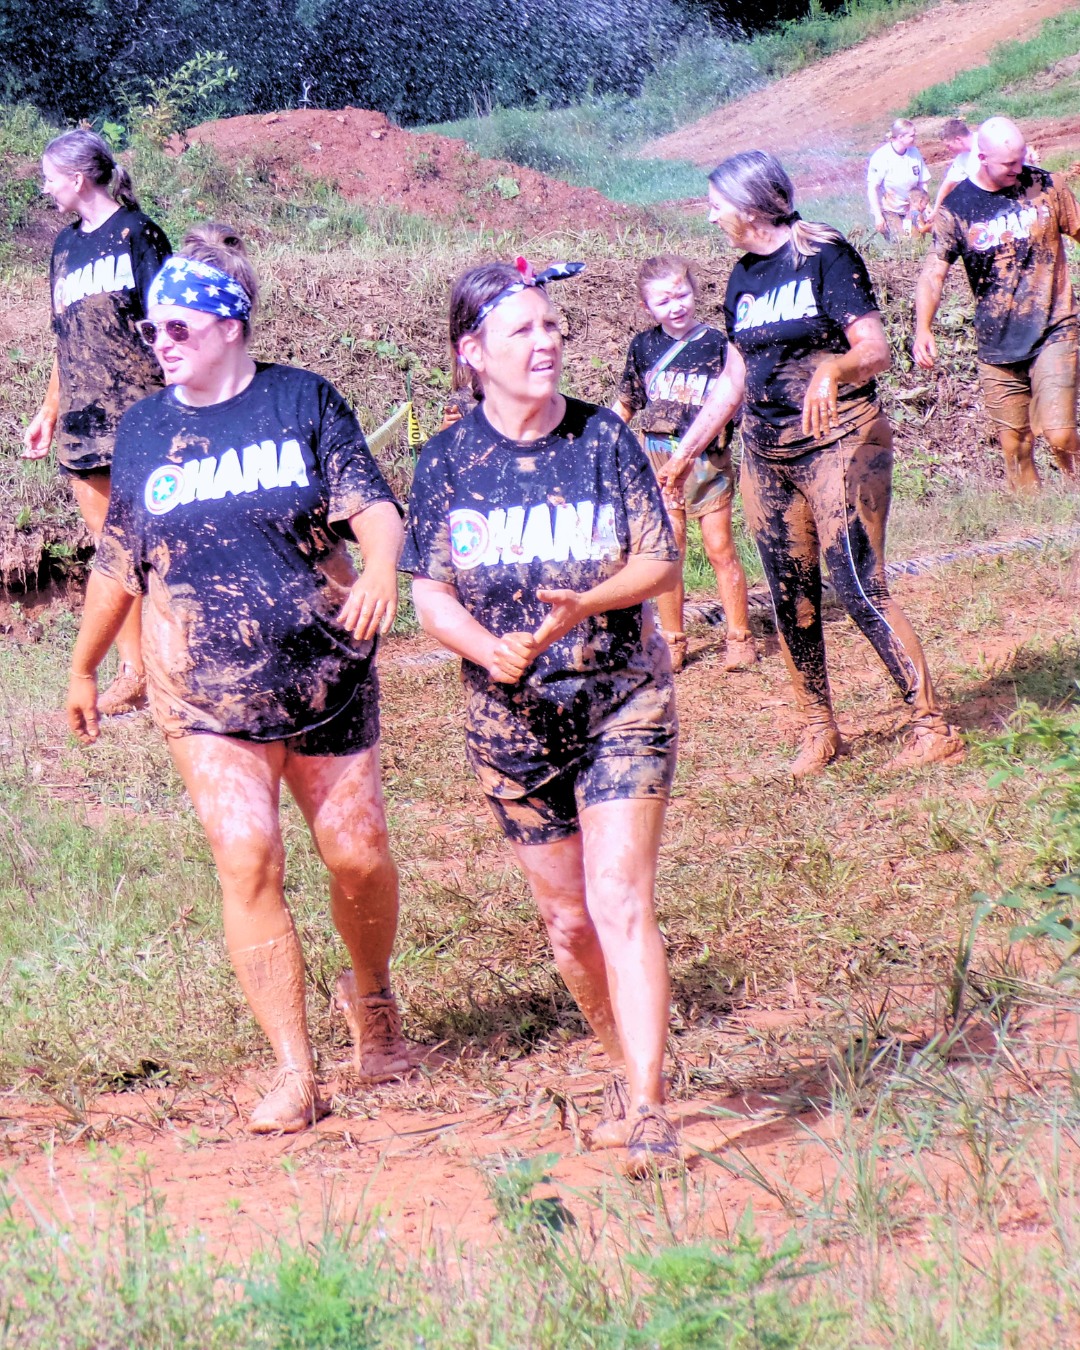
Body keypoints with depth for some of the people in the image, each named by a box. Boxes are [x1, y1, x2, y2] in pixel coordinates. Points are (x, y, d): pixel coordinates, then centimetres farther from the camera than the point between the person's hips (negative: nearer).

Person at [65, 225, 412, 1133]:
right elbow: (118, 562, 16)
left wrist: (381, 572, -32)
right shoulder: (144, 430, 6)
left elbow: (372, 505, -10)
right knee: (247, 860, -13)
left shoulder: (303, 401, -1)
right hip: (206, 696, 1)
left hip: (326, 678, -1)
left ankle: (372, 995, 35)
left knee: (358, 853, 2)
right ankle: (294, 1073, -7)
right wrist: (84, 667, 22)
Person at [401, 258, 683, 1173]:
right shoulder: (449, 460, -2)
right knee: (567, 918, 10)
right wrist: (490, 649, -23)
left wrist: (582, 605, -23)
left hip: (623, 702, -2)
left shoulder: (604, 438, -4)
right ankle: (630, 1069, 31)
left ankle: (647, 1112, -15)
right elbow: (430, 593, -3)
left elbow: (661, 562, -4)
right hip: (512, 716, 2)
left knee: (621, 902, -14)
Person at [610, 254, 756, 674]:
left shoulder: (715, 342, -4)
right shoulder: (644, 346, 4)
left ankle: (739, 638, 9)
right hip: (659, 458, 2)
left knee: (720, 548, 0)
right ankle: (672, 641, 13)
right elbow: (626, 403, 15)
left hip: (708, 460, -2)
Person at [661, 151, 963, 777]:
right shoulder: (744, 278, 13)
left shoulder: (827, 257, -8)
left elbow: (876, 350, -15)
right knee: (791, 597, 6)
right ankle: (821, 731, 17)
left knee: (860, 587, -14)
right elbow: (734, 379, 21)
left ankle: (935, 727, -9)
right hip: (766, 453, 7)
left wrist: (831, 370, -36)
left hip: (839, 440, -7)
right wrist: (687, 451, 23)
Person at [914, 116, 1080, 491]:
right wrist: (923, 328, -23)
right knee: (1014, 447, 6)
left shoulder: (1047, 187, -2)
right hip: (996, 345, 2)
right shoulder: (956, 207, -3)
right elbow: (933, 273, -6)